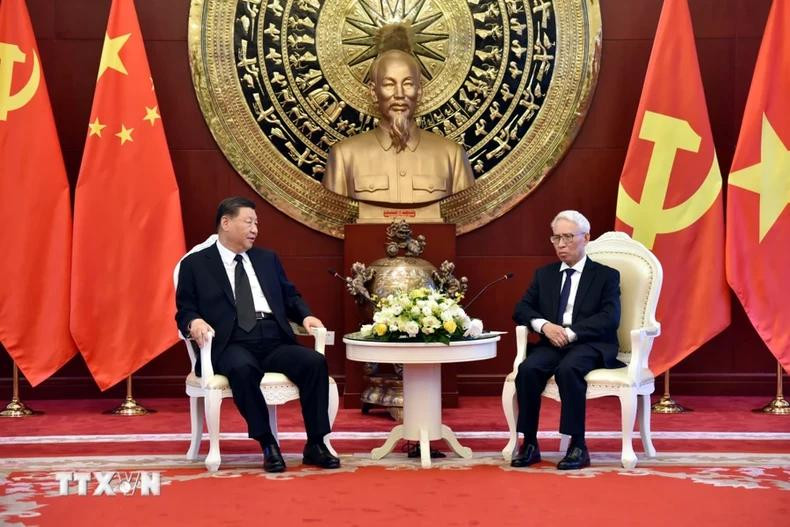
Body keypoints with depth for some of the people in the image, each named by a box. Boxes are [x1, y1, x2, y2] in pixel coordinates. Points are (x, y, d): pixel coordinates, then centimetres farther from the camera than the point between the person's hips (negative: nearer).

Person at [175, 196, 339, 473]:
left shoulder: (267, 259, 26)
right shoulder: (195, 264, 12)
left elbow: (289, 295, 26)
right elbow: (185, 309, 7)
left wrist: (305, 315, 4)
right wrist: (195, 322, -17)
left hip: (275, 341, 4)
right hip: (233, 345, -4)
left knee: (315, 362, -25)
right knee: (243, 369, -39)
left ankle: (315, 445, -19)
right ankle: (267, 445, -26)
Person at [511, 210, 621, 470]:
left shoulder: (606, 275, 7)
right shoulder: (544, 274, 20)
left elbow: (609, 318, -7)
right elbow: (521, 309, 12)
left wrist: (571, 332, -18)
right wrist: (545, 325, -9)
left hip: (590, 345, -4)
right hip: (552, 343, 4)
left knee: (567, 369, -36)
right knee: (528, 368, -28)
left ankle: (578, 447, -29)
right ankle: (529, 444, -21)